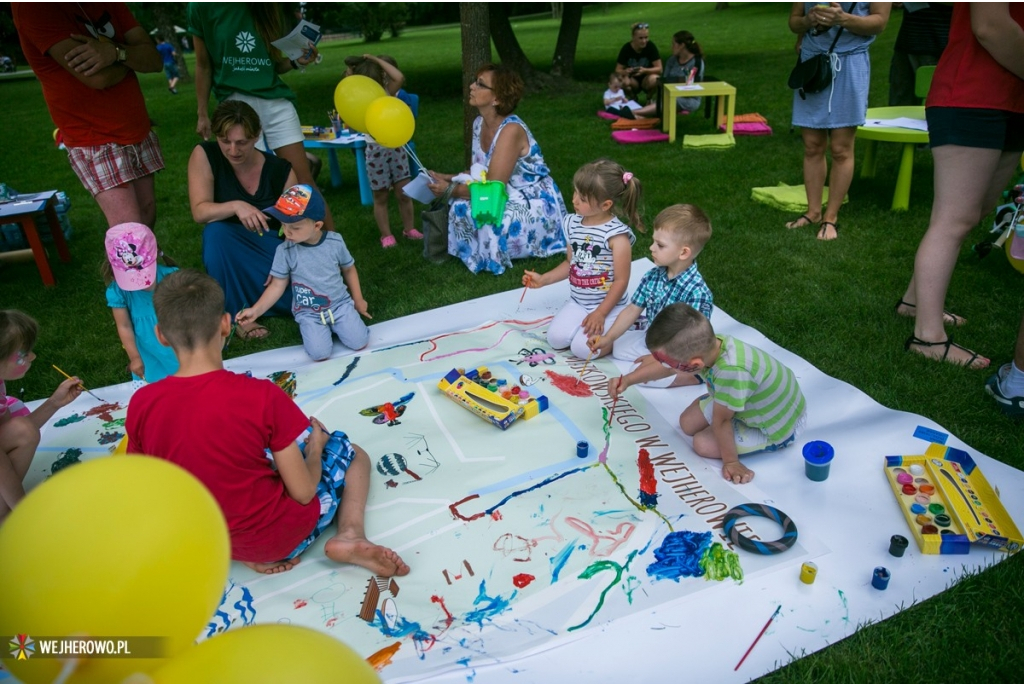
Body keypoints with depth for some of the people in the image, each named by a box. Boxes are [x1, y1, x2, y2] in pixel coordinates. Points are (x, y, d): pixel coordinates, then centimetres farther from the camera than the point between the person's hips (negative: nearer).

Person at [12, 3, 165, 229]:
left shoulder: (109, 5, 3)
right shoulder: (33, 6, -18)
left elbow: (155, 60, -4)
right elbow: (96, 77, -25)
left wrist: (116, 52, -24)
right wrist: (132, 57, -7)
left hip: (139, 131, 7)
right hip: (95, 140, -7)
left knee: (147, 212, 10)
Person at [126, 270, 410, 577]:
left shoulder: (141, 404, -15)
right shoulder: (261, 396, -28)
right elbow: (303, 492, -19)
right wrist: (316, 444, 1)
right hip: (279, 534, -4)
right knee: (352, 452, 18)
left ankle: (258, 552, 11)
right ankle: (350, 534, -5)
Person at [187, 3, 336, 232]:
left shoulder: (268, 9, 8)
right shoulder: (203, 7, 1)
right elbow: (203, 66, 7)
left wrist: (296, 62, -4)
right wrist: (203, 114, 5)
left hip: (276, 101, 2)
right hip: (236, 102, -2)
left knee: (304, 178, -3)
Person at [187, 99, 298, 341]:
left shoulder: (281, 170, -11)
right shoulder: (204, 155, -13)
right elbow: (199, 212, -21)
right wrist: (236, 206, -41)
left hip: (275, 248, 1)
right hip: (229, 253, 0)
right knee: (216, 233, -36)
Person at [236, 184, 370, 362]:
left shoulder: (335, 241, -10)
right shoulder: (285, 250, -13)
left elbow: (349, 269, 6)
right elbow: (277, 285, -6)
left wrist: (358, 299, 10)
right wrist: (256, 310, -16)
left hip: (340, 304, 1)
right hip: (308, 313, -1)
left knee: (359, 343, -14)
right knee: (320, 355, -19)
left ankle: (334, 325, 17)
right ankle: (321, 328, 15)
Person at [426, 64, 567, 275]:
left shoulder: (511, 130, -26)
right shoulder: (479, 123, 1)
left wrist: (451, 190, -19)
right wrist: (447, 178, -4)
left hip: (535, 206, -8)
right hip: (509, 199, 8)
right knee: (461, 206, -9)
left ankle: (493, 257, 0)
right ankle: (479, 253, 10)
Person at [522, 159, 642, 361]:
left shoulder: (617, 234, -18)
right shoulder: (573, 225, 2)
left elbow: (621, 280, -16)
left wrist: (600, 313, -19)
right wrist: (543, 279, 7)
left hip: (608, 306, -5)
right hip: (577, 302, 6)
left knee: (583, 348, -19)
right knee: (556, 339, -13)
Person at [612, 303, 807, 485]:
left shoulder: (731, 372, -46)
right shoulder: (707, 344, -23)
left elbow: (720, 421, -29)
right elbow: (664, 365, -4)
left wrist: (730, 461, -17)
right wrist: (627, 380, -7)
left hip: (775, 428, -7)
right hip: (759, 401, 7)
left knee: (702, 444, -7)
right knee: (688, 424, 8)